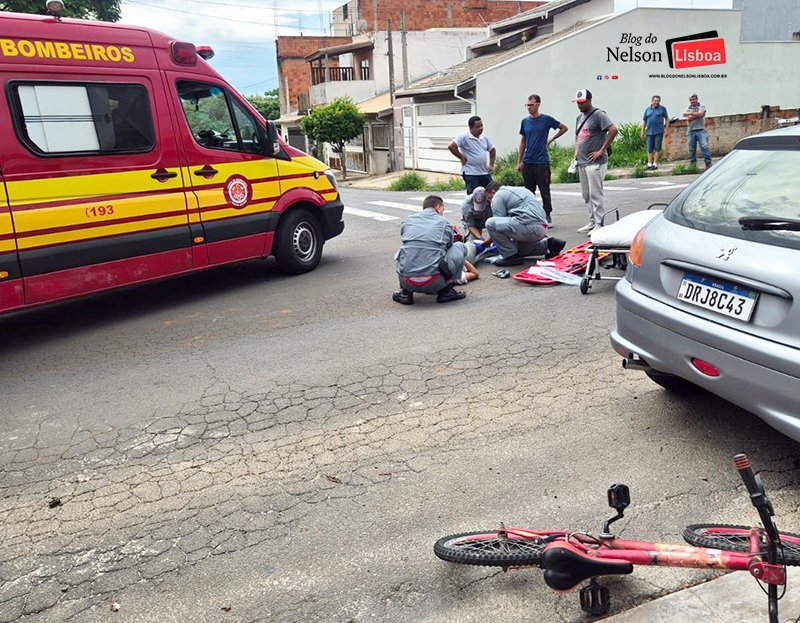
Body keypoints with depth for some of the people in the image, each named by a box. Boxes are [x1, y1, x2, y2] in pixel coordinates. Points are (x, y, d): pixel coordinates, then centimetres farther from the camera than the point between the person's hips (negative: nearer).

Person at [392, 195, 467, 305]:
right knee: (460, 247, 19)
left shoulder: (407, 220, 15)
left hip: (407, 282, 3)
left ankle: (406, 293, 16)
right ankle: (445, 291, 12)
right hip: (435, 283, -3)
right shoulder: (445, 223, 9)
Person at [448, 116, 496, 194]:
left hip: (484, 173, 6)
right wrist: (462, 158, -12)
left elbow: (492, 150, 26)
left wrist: (491, 165, 15)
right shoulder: (464, 137, -9)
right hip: (470, 174, -6)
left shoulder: (484, 138, 12)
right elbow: (451, 146, -20)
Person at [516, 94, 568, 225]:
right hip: (527, 162, 4)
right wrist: (519, 162, 10)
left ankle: (547, 215, 9)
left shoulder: (546, 119, -2)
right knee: (529, 191, 9)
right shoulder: (525, 121, 9)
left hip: (542, 162, -4)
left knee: (544, 191, 0)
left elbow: (564, 128, 10)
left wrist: (550, 140, 2)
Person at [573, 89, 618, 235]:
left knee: (595, 194, -9)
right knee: (586, 195, 13)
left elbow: (613, 130, -21)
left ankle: (599, 224, -5)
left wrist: (601, 150, -19)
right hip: (582, 162, 9)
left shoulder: (598, 115, -10)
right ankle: (592, 222, 22)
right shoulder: (580, 117, 17)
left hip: (595, 162, -9)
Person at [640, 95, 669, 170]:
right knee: (649, 149, 4)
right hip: (649, 132, 2)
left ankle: (655, 164, 2)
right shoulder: (647, 109, 10)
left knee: (657, 149, -1)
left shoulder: (662, 109, 4)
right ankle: (649, 164, 8)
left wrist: (666, 129, 0)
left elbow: (667, 119, 7)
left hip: (658, 132, -2)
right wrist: (642, 131, 7)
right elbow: (644, 121, 13)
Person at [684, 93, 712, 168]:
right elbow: (688, 119, -2)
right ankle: (693, 164, 12)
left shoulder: (701, 106, 6)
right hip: (690, 131, 3)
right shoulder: (688, 108, 13)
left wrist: (690, 114, -17)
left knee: (704, 146, -11)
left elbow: (700, 114, -14)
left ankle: (708, 162, -8)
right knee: (691, 149, 3)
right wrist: (697, 115, -10)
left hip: (700, 130, -3)